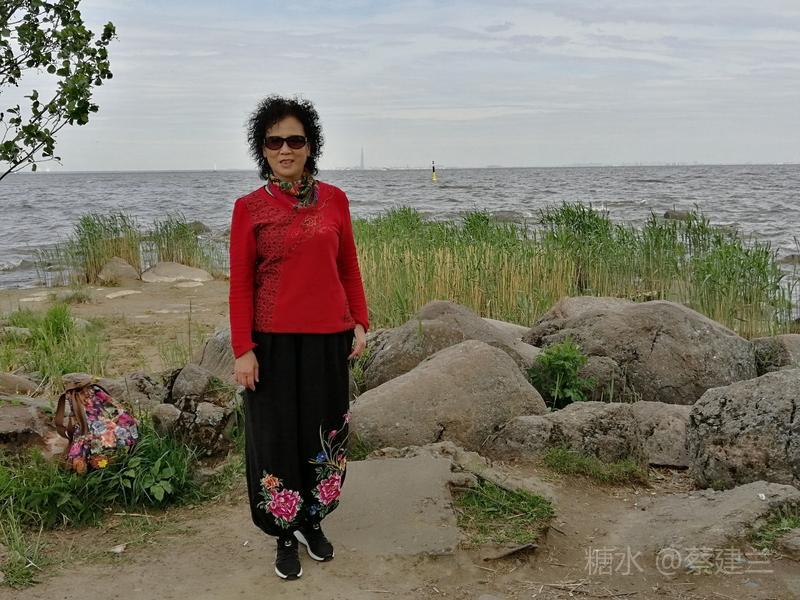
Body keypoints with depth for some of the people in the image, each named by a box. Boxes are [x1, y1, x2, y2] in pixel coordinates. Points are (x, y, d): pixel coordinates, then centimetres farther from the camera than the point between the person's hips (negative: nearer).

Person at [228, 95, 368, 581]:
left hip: (329, 339, 3)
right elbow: (241, 284, -3)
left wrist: (360, 323, 4)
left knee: (327, 434, 12)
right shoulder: (250, 208, -3)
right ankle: (286, 536, 25)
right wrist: (243, 349, -8)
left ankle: (313, 522, 33)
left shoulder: (334, 200, 5)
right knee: (278, 437, 7)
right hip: (274, 341, -2)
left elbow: (349, 268, 10)